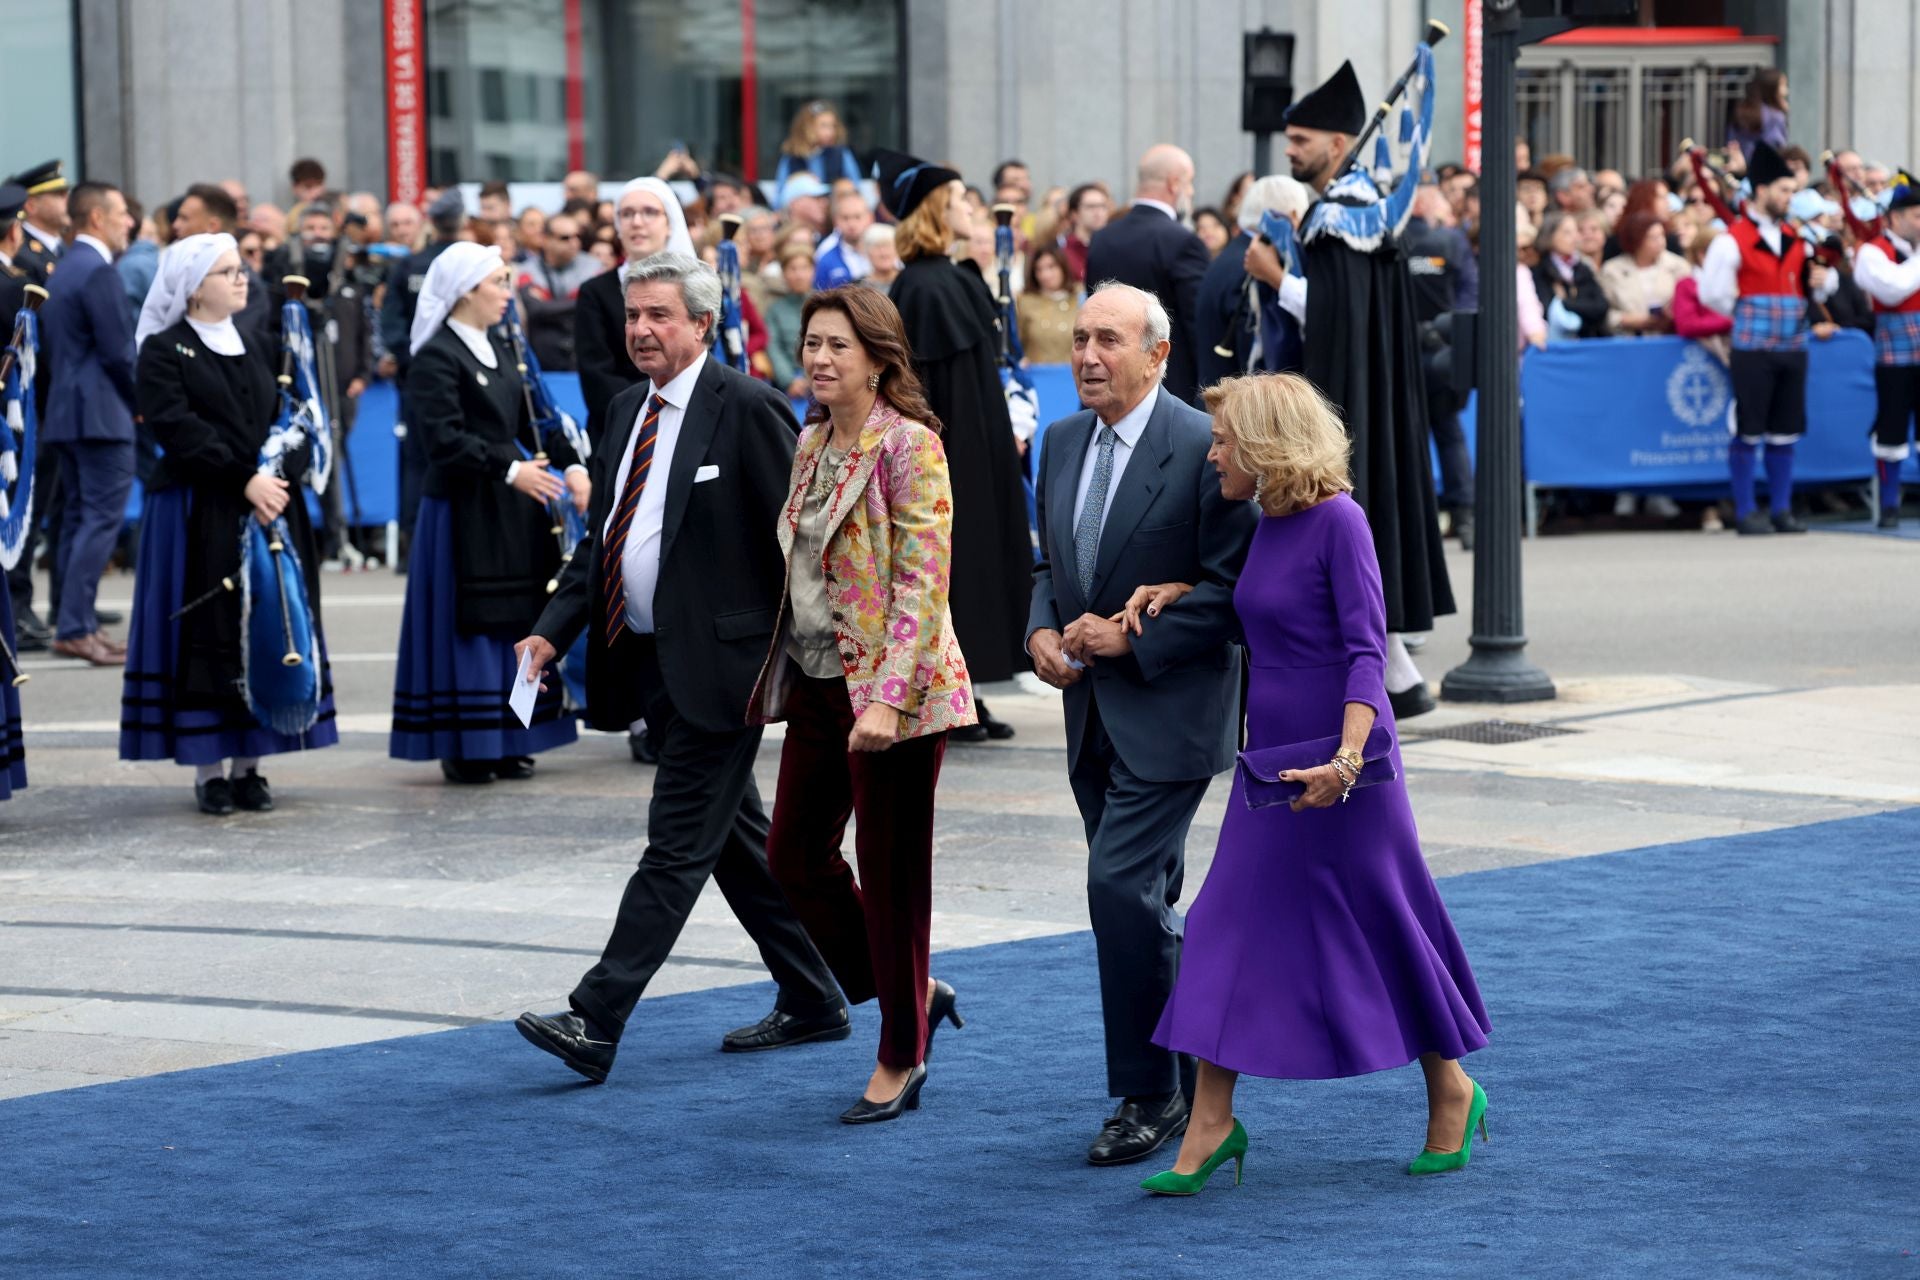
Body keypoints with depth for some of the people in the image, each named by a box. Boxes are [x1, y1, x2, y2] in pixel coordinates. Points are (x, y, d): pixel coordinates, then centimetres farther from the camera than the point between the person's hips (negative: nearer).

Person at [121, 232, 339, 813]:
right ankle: (208, 770, 3)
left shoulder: (255, 345, 14)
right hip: (199, 514, -5)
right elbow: (179, 430, -14)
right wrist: (245, 480, -20)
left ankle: (248, 765, 11)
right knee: (207, 634, -3)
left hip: (270, 508, 5)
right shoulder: (163, 351, -3)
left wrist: (281, 476, -11)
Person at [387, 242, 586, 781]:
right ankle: (463, 747, 2)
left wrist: (570, 465, 0)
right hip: (463, 508, -8)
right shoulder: (435, 357, -12)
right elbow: (444, 439, -20)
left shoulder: (498, 349, 14)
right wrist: (510, 469, -24)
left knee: (514, 621, 9)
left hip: (512, 509, 8)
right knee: (468, 623, -4)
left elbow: (529, 422, 14)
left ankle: (504, 740, 16)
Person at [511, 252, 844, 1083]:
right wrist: (554, 629, 5)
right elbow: (600, 539, 18)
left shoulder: (746, 409, -11)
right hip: (647, 662, 9)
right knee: (735, 838, 15)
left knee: (677, 843, -7)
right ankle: (812, 1004, 26)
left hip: (715, 662, -9)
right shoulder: (628, 411, 13)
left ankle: (595, 1023, -12)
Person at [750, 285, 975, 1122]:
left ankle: (899, 1060, 15)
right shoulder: (812, 443, 11)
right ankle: (915, 996, 28)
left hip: (890, 686, -8)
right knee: (794, 855, 10)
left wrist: (887, 699, -25)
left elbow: (922, 581, -19)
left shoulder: (910, 446, -14)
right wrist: (778, 676, 16)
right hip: (818, 683, 8)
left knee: (889, 871, 1)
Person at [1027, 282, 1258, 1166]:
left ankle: (1148, 1093, -4)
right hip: (1093, 710, 8)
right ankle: (1196, 1072, 24)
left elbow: (1233, 586, -15)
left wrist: (1131, 638, -19)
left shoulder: (1203, 448, -13)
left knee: (1121, 885, -14)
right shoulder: (1063, 443, 9)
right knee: (1142, 900, 13)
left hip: (1169, 710, -8)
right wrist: (1042, 630, 0)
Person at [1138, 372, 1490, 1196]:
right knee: (1229, 924, 2)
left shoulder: (1337, 519, -15)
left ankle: (1452, 1093, 23)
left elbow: (1365, 649, -20)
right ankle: (1210, 1124, 3)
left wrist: (1348, 755, -32)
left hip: (1338, 761, -8)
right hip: (1271, 758, 8)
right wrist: (1179, 590, 14)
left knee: (1383, 927, 4)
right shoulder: (1266, 522, 9)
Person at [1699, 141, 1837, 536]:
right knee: (1748, 430, -3)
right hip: (1752, 350, -6)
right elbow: (1712, 293, -8)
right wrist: (1745, 311, 1)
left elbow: (1819, 285, 23)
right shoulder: (1732, 240, -7)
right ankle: (1746, 513, 3)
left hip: (1793, 347, 6)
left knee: (1785, 430, 9)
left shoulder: (1795, 240, 14)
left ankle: (1781, 510, 16)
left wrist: (1821, 280, 1)